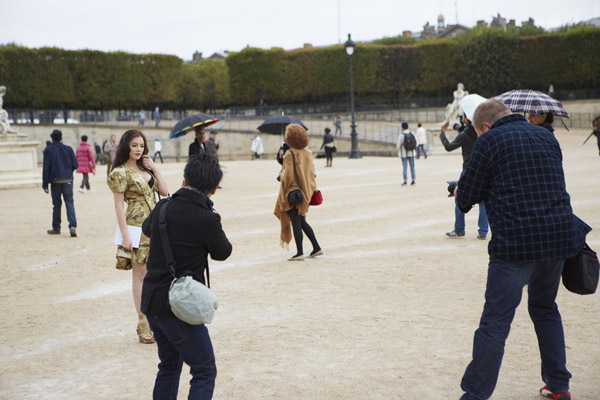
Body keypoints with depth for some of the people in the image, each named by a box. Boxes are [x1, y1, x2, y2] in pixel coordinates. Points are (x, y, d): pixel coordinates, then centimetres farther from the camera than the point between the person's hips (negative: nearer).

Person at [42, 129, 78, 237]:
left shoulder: (48, 150, -3)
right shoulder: (68, 149, 3)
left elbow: (46, 168, -7)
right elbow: (75, 165, 1)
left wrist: (45, 184, -3)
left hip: (55, 181, -1)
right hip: (68, 180, 1)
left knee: (56, 204, 9)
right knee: (69, 202, -1)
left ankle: (56, 228, 18)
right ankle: (72, 226, -17)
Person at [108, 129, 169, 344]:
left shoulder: (145, 168, 13)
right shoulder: (120, 173, -8)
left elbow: (164, 191, 11)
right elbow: (118, 206, -10)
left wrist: (154, 168, 3)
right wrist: (125, 235, -15)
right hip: (137, 228, -6)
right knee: (140, 274, -1)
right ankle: (143, 322, 6)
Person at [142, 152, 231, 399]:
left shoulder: (163, 207, 0)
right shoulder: (207, 219, -19)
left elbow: (147, 228, 24)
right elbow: (222, 252, 0)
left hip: (152, 302, 7)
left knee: (169, 365, 24)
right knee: (204, 372, 2)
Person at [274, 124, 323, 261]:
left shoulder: (290, 154, -17)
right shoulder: (307, 153, 5)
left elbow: (288, 175, -19)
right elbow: (311, 172, 11)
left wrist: (281, 176, 0)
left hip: (293, 191, -7)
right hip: (306, 191, 8)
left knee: (296, 223, 0)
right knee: (302, 222, 19)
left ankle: (300, 253, 3)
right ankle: (316, 247, 18)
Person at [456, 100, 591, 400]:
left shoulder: (489, 141, -2)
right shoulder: (547, 137, 16)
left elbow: (467, 198, 0)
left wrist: (461, 195, 24)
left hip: (515, 242, -6)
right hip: (559, 237, 7)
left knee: (495, 323, -3)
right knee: (545, 309, 24)